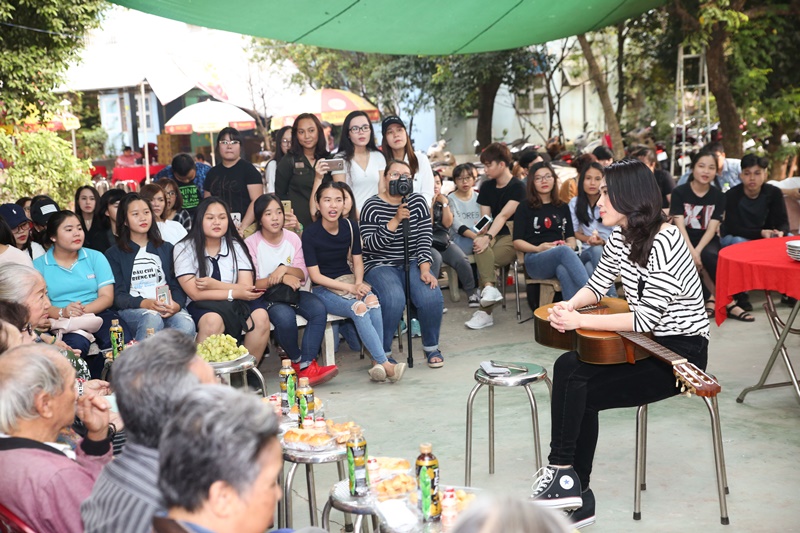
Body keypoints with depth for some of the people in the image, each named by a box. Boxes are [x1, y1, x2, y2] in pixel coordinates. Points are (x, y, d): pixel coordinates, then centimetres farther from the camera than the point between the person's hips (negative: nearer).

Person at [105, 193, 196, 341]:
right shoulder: (114, 254, 16)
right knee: (152, 319, -39)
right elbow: (117, 295, 4)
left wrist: (176, 304, -12)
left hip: (168, 307, 2)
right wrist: (145, 303, -18)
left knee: (186, 324, -34)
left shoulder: (166, 249, 25)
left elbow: (177, 285, 13)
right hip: (132, 310, -2)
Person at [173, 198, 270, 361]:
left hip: (236, 304, 3)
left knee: (260, 316, -27)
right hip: (202, 306, -3)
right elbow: (195, 293, -12)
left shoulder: (235, 245, 6)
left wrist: (215, 285, -18)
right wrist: (234, 293, -16)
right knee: (213, 320, -36)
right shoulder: (184, 249, -3)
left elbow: (247, 288, -4)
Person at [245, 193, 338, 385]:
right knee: (285, 317, -36)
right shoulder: (251, 243, -5)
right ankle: (297, 360, -9)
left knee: (319, 309, -26)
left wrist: (285, 269, -17)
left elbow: (302, 275, 5)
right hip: (265, 296, -4)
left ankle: (306, 365, -29)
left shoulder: (292, 238, 7)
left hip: (292, 291, 4)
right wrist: (281, 278, -21)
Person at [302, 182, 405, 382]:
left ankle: (377, 363, -31)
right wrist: (349, 288, -20)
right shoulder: (310, 234, -11)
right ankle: (385, 364, -35)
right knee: (359, 308, -33)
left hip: (349, 280, 4)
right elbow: (315, 275, -11)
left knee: (372, 300, -31)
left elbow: (357, 261, 8)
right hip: (324, 289, -4)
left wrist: (358, 283, -14)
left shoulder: (350, 227, 2)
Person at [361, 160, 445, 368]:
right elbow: (370, 244, -14)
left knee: (431, 297, -26)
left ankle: (431, 347, -1)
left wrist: (424, 269, -14)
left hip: (413, 263, 3)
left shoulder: (418, 201, 7)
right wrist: (395, 221, -21)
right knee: (393, 300, -33)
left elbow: (425, 238, -1)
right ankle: (382, 353, -11)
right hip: (380, 266, -3)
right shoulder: (372, 206, -3)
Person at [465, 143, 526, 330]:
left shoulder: (517, 187, -6)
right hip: (492, 236, 5)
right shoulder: (486, 187, 13)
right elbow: (485, 218, 5)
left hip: (512, 237, -5)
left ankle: (485, 311, -28)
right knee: (481, 248, -31)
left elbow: (503, 216, -19)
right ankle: (489, 287, -43)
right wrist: (481, 235, -16)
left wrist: (488, 236, -31)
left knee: (483, 261, -29)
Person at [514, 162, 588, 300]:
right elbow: (517, 242, 7)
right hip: (534, 260, -3)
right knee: (564, 251, -39)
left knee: (564, 271, -40)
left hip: (561, 256, 3)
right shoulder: (524, 208, 13)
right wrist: (538, 248, -11)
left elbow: (571, 237, 22)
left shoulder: (562, 207, 26)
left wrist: (571, 245, -4)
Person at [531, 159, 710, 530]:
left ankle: (564, 475, 3)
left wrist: (579, 321, -25)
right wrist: (568, 306, -10)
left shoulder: (664, 243, -23)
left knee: (578, 390, -18)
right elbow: (597, 285, 13)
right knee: (568, 368, -14)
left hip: (681, 350, -8)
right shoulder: (621, 236, 4)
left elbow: (646, 319, -25)